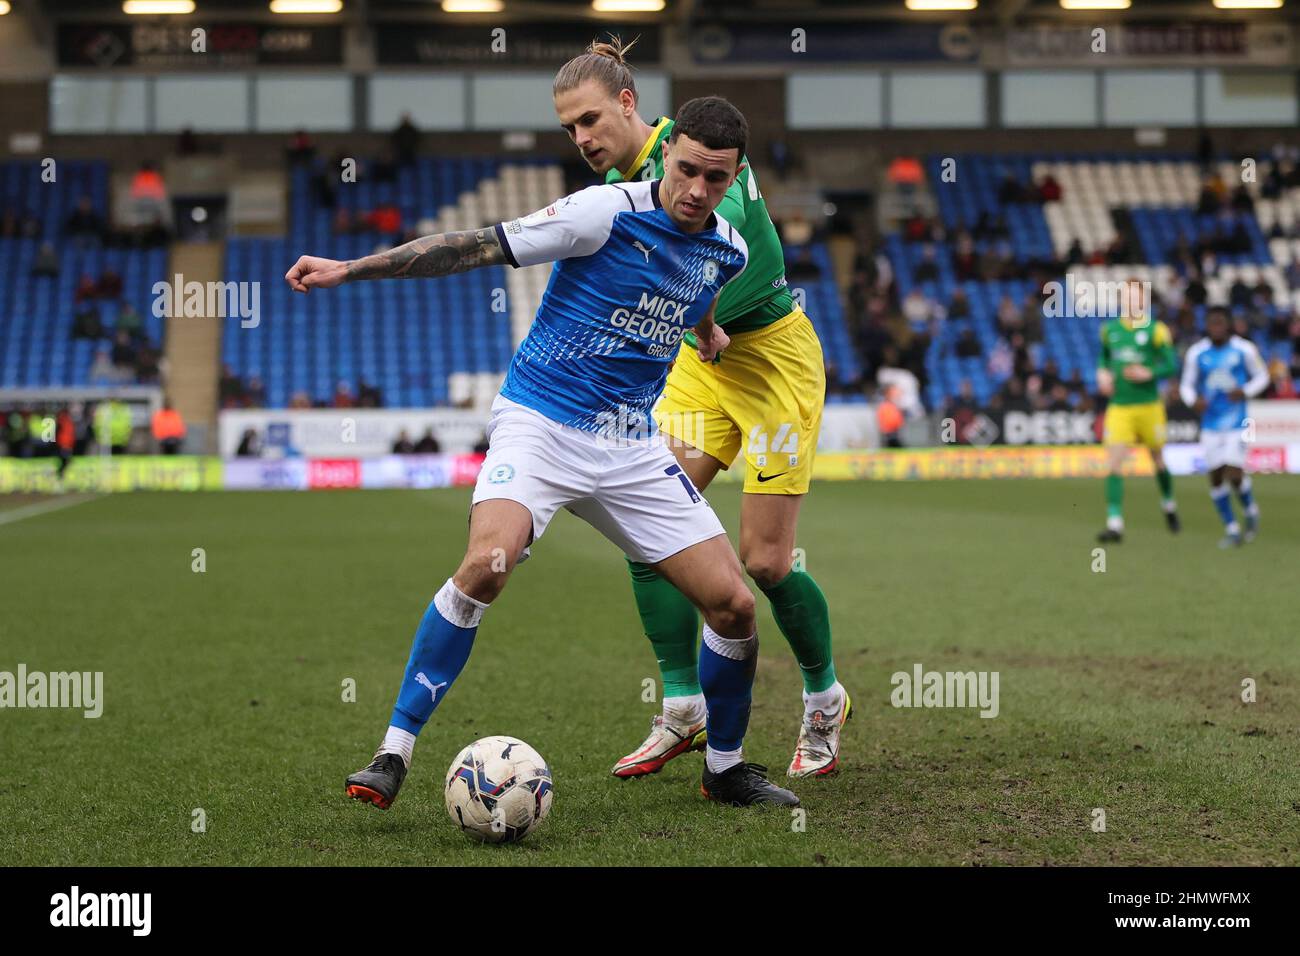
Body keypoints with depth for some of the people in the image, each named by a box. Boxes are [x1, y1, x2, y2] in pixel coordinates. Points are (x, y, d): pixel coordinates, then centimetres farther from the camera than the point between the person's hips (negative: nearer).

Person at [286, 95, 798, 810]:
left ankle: (725, 767, 22)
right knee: (487, 563, -30)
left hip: (632, 447, 5)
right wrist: (350, 269, -16)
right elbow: (479, 247, -14)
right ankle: (393, 754, -21)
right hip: (540, 422, -5)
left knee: (733, 603, -2)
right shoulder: (609, 212, -13)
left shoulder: (728, 252, 5)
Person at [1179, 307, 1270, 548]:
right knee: (1215, 476, 3)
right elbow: (1186, 385, 8)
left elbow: (1262, 376, 8)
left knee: (1234, 474, -12)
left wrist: (1245, 392, -12)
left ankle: (1250, 510, 19)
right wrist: (1194, 400, -14)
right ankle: (1231, 529, 17)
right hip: (1210, 425, 3)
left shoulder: (1244, 350, -4)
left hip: (1236, 422, -3)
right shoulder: (1196, 353, 0)